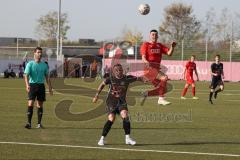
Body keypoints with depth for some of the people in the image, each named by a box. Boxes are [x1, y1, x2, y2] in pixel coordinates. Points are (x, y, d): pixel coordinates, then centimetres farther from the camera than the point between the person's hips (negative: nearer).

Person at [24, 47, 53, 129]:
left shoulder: (44, 65, 9)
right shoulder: (30, 64, -2)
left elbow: (47, 77, 14)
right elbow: (26, 75, -10)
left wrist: (50, 88, 8)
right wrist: (27, 85, -28)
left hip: (41, 85, 3)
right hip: (32, 85, -3)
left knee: (40, 105, 5)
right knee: (30, 104, -12)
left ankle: (39, 123, 11)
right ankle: (29, 123, -12)